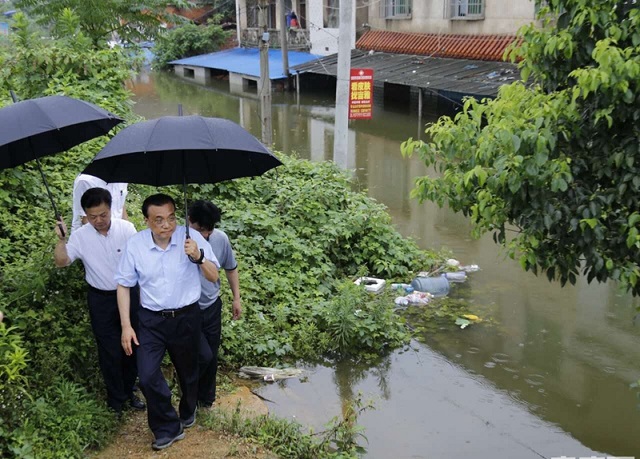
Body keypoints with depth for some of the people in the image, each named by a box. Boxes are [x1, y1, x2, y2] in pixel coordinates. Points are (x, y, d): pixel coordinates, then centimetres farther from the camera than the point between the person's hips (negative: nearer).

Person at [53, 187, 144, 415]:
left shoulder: (126, 228, -12)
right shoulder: (80, 236, -9)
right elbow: (61, 262, -11)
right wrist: (61, 240, -26)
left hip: (128, 294, 1)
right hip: (101, 300, 0)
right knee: (110, 352, 6)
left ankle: (128, 392, 33)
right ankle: (116, 401, 23)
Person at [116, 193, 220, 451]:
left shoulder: (191, 238, -15)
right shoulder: (135, 245, -12)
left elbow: (213, 277, -10)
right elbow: (124, 285, -1)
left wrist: (198, 257, -30)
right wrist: (126, 325, -5)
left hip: (186, 317, 0)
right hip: (151, 320, 0)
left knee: (188, 371, 19)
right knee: (147, 376, -10)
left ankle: (188, 412, 49)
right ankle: (168, 427, 13)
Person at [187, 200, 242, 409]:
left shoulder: (221, 239, -11)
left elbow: (231, 268, 6)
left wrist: (236, 298, 8)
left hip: (212, 306, 4)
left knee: (212, 357, 15)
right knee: (204, 356, -9)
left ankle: (206, 398, 39)